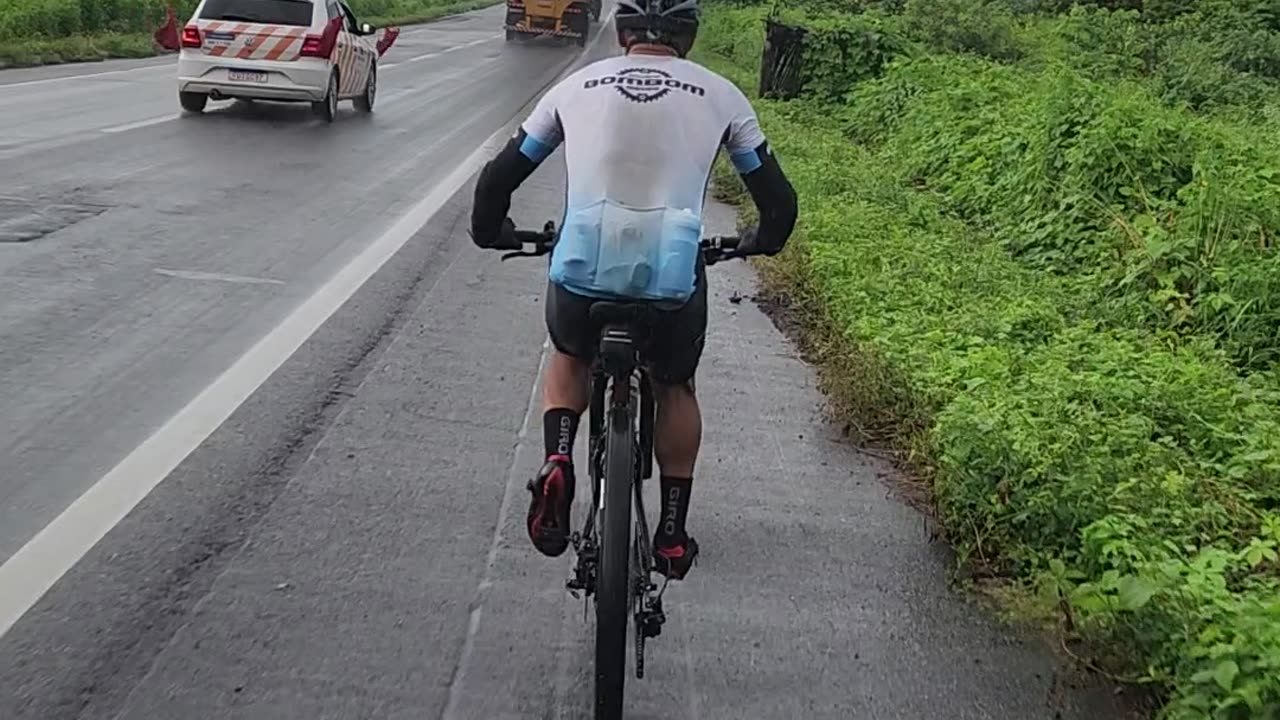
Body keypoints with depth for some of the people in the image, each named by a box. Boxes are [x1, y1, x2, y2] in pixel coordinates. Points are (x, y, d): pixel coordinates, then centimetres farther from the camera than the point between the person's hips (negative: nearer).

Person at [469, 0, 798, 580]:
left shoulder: (577, 86, 15)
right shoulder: (719, 95, 13)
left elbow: (496, 179, 18)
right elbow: (779, 200, 17)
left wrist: (491, 232, 38)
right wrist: (761, 241, 38)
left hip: (581, 272, 1)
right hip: (673, 279, 0)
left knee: (569, 358, 33)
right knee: (674, 388, 28)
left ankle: (557, 461, 8)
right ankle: (672, 534, 31)